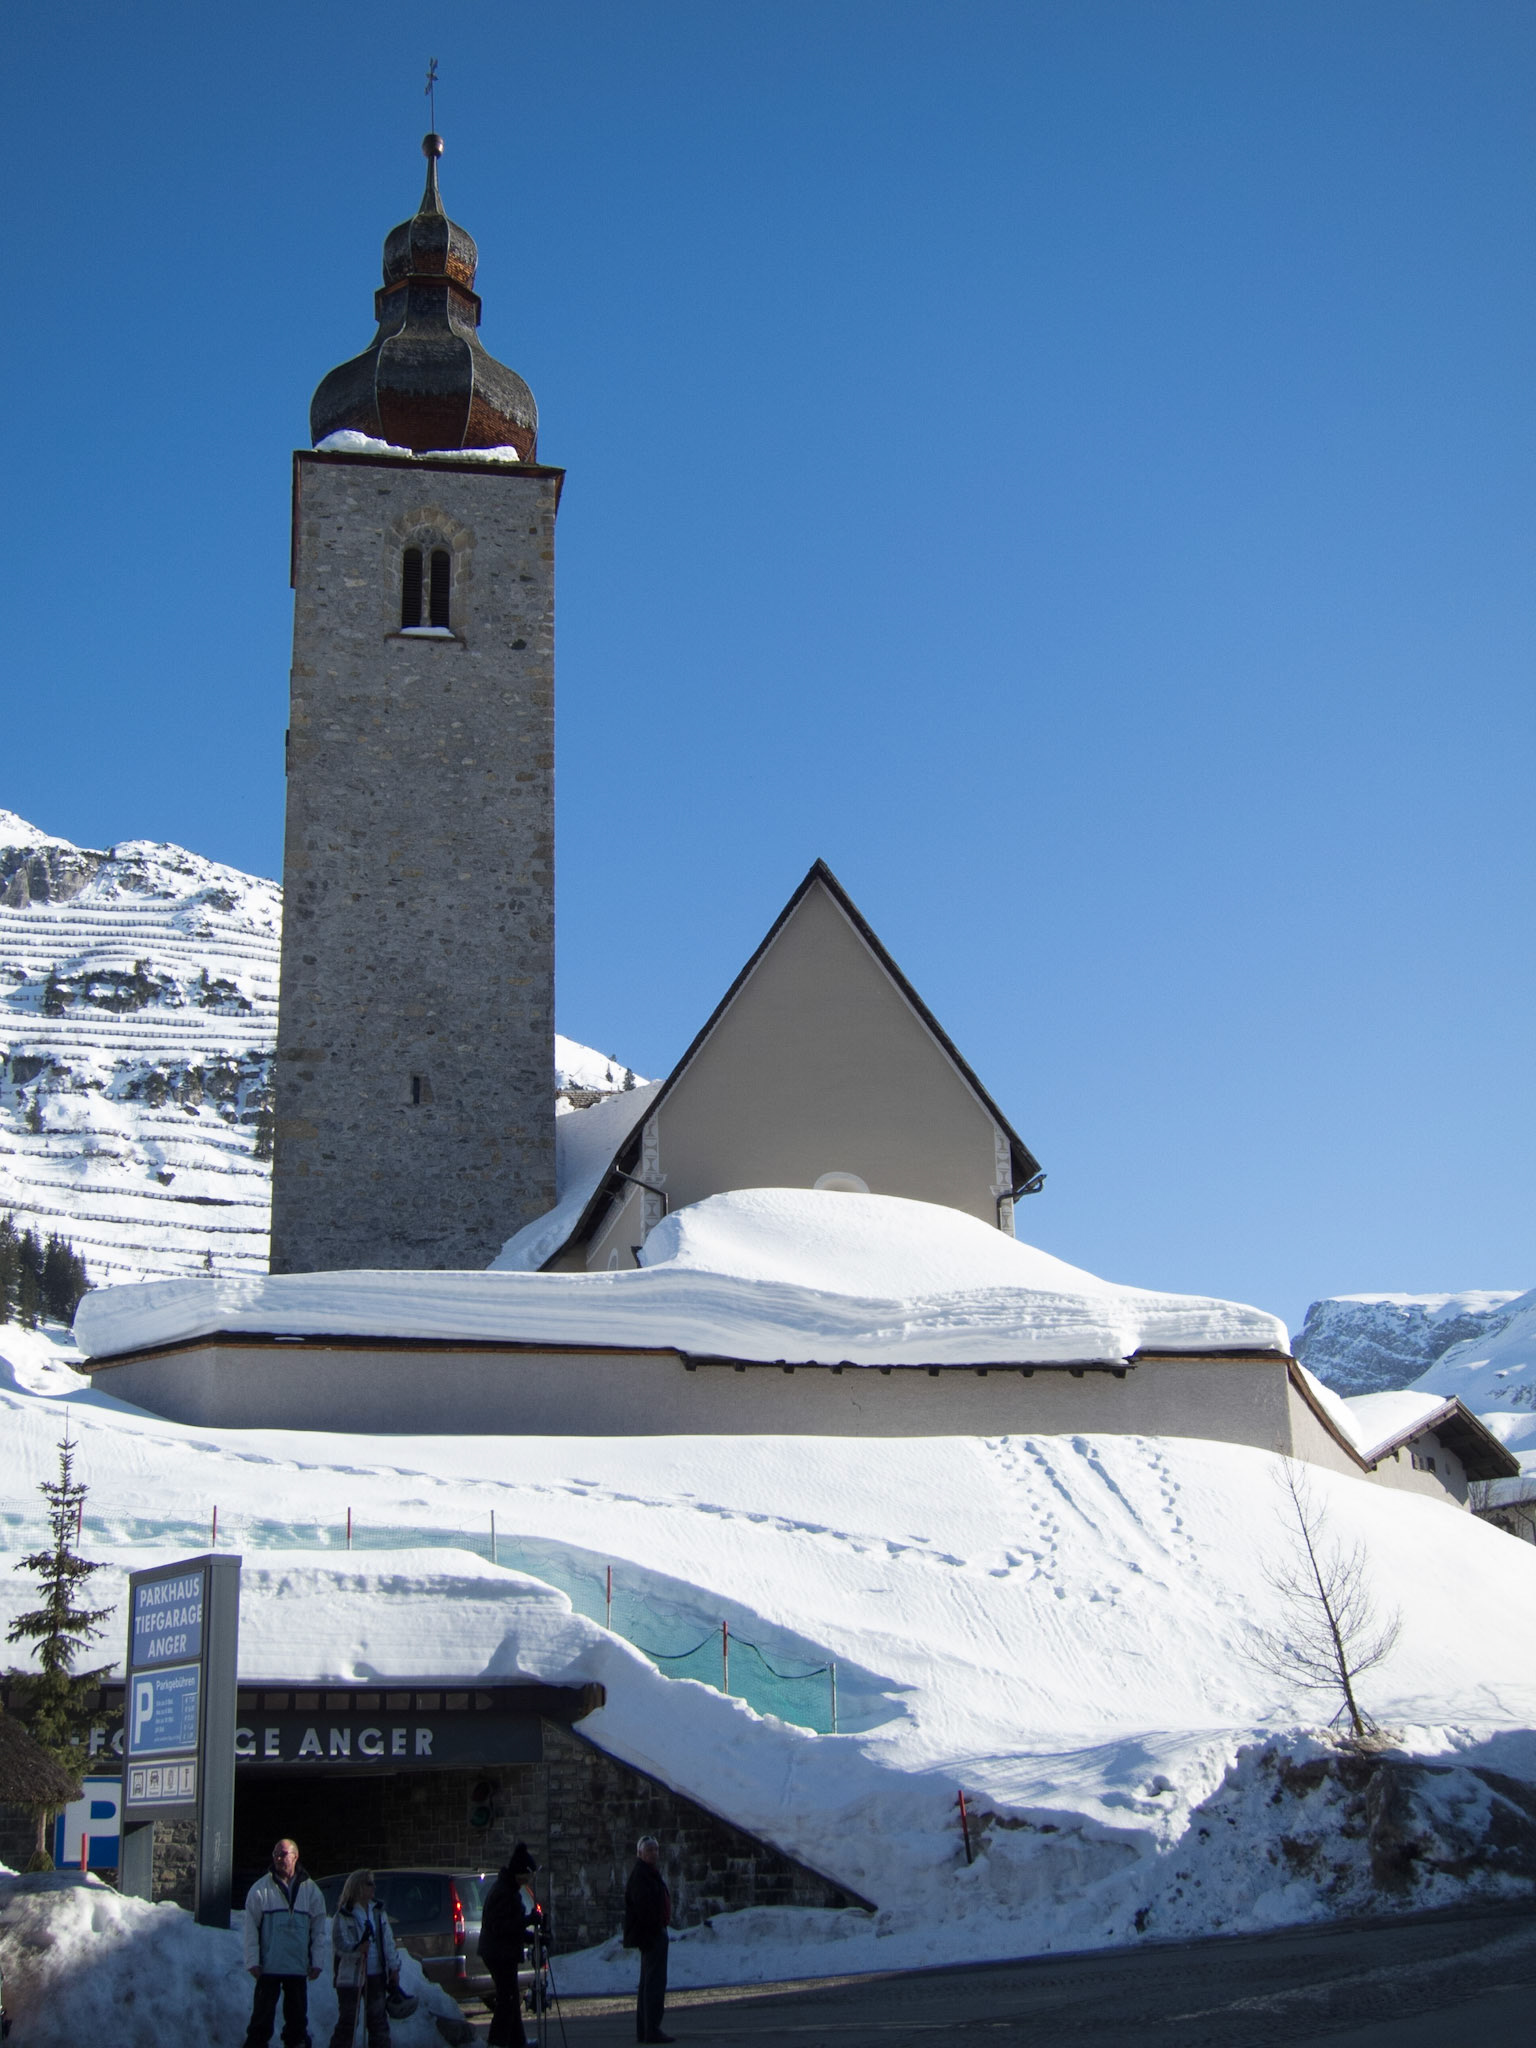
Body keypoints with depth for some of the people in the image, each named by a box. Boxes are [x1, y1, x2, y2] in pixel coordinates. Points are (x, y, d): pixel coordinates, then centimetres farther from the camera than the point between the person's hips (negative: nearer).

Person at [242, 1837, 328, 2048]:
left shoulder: (310, 1890, 5)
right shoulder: (260, 1889, -1)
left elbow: (319, 1930, 7)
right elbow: (251, 1928, -1)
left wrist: (317, 1962, 1)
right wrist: (253, 1961, -7)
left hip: (299, 1968, 2)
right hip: (268, 1967, -2)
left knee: (297, 2018, 8)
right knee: (262, 2016, -1)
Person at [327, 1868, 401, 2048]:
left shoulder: (378, 1912, 11)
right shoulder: (343, 1916, -6)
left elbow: (389, 1942, 12)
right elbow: (338, 1944, -13)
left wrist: (394, 1968, 7)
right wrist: (357, 1949, -29)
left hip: (376, 1975, 5)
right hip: (351, 1977, -5)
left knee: (378, 2019, 10)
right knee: (348, 2021, -2)